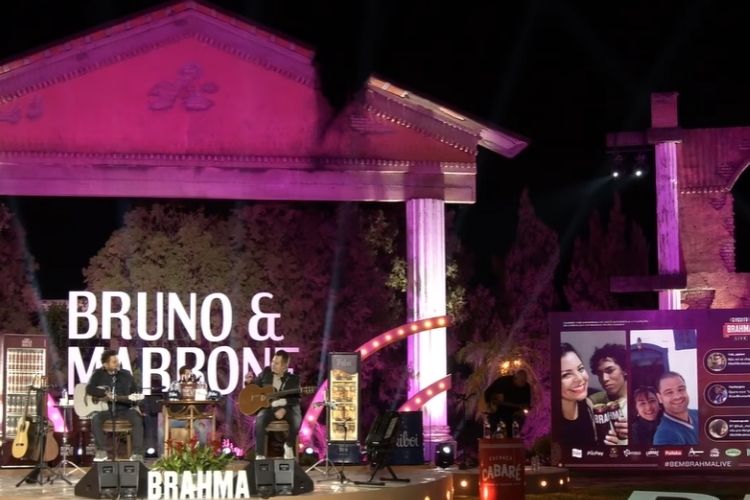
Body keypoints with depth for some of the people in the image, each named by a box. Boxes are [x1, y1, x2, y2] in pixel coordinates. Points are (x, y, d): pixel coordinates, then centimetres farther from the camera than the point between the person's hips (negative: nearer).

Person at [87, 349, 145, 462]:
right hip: (104, 408, -1)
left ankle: (137, 453, -27)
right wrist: (106, 394, -22)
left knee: (138, 419, -28)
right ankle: (101, 451, -20)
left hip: (123, 409, 1)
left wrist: (135, 399, -12)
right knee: (96, 419, -32)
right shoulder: (98, 374, 2)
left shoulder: (126, 375, 6)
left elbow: (135, 393, 10)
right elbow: (89, 389, -11)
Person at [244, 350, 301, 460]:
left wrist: (284, 409, -22)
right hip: (268, 406, 1)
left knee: (296, 421, -33)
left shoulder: (293, 378, 2)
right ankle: (260, 455, -27)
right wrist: (249, 382, -2)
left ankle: (289, 446, -3)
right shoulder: (266, 372, 10)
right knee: (259, 421, -33)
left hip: (287, 407, -1)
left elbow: (295, 399, -7)